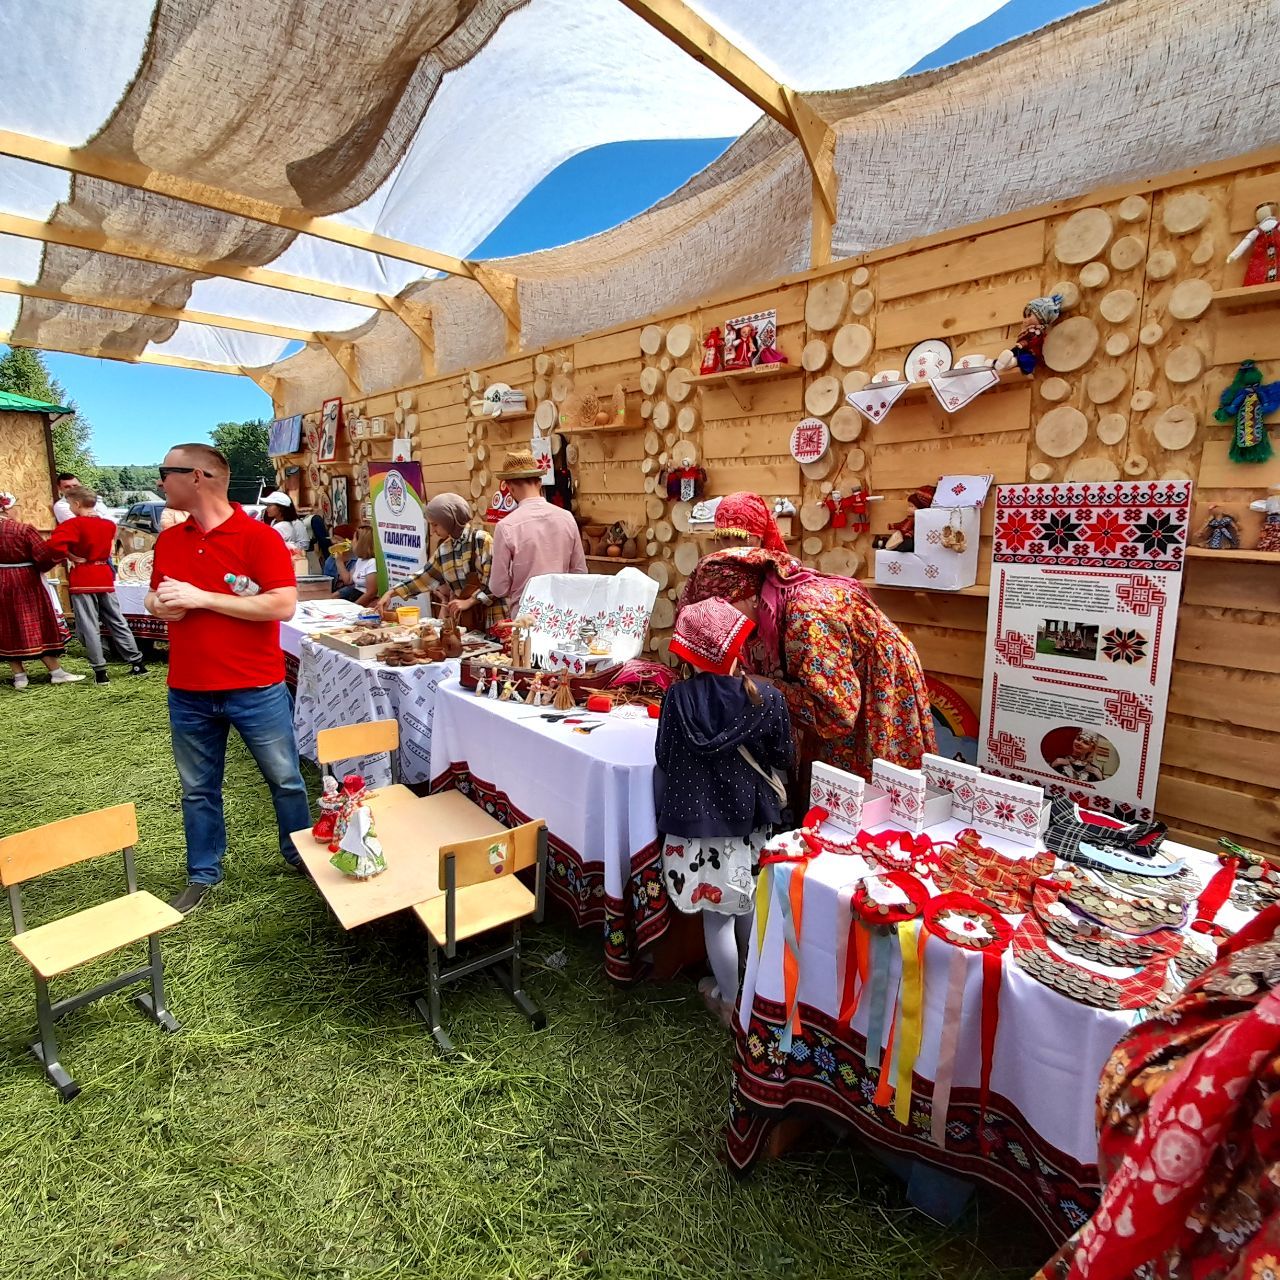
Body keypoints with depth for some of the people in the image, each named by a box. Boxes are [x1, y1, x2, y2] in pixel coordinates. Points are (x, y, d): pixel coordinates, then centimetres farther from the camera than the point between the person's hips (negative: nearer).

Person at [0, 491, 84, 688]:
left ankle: (19, 676, 12)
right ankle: (56, 672, 9)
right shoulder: (24, 529, -13)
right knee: (38, 625, 5)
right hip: (26, 582, -4)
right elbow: (44, 556, -14)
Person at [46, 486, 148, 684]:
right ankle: (137, 662, 11)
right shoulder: (109, 524, 7)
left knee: (89, 626, 0)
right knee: (117, 622, 11)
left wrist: (69, 556, -11)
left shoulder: (73, 524, -10)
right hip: (104, 576, 5)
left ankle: (100, 671, 1)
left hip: (82, 579, -5)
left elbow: (55, 543, -25)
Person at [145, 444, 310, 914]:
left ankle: (301, 856, 31)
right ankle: (202, 875, 34)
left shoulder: (260, 537, -12)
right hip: (188, 693, 5)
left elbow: (283, 605, -21)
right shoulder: (168, 540, 8)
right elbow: (156, 597, 21)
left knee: (284, 780, 10)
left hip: (256, 690, -5)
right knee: (198, 789, 16)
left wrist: (202, 597, -20)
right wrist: (160, 604, -4)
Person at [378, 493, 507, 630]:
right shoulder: (443, 549, 11)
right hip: (463, 621, 5)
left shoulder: (482, 540, -9)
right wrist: (391, 593, 15)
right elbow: (424, 577, 19)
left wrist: (469, 602, -16)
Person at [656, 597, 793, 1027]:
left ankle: (729, 1000, 31)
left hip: (698, 819, -2)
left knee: (717, 913, 14)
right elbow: (783, 757, -4)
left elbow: (664, 758, -8)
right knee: (749, 903, 26)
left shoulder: (677, 698, -18)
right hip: (750, 818, 2)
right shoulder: (767, 699, -16)